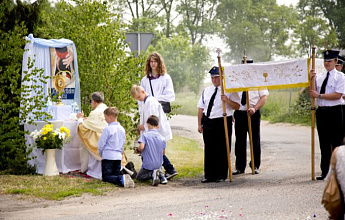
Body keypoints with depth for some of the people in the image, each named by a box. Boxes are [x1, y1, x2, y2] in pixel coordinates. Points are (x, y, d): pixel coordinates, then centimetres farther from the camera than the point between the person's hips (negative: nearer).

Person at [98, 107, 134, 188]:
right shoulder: (122, 129, 9)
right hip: (118, 156, 7)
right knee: (116, 175, 12)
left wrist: (101, 153, 9)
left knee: (106, 177, -6)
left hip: (108, 156, -7)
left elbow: (101, 144, -8)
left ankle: (121, 179, -34)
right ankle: (124, 177, -21)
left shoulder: (107, 129, -12)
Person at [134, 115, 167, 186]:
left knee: (139, 177, 19)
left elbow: (141, 147, -25)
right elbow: (163, 152, 7)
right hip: (159, 164, 4)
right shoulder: (162, 138, 0)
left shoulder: (145, 135, -12)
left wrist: (137, 150, -3)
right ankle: (161, 175, 0)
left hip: (148, 165, -4)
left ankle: (152, 174, -12)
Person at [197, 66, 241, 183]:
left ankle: (221, 175, 8)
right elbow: (201, 108, 16)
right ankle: (209, 175, 10)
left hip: (223, 122, -4)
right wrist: (199, 124, 9)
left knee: (222, 150, -1)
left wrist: (227, 100, -24)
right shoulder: (206, 91, 15)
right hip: (208, 123, 5)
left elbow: (237, 106, -8)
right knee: (209, 149, 5)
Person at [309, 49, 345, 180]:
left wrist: (319, 95, -16)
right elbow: (312, 93, 16)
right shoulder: (319, 77, 12)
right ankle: (325, 171, 16)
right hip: (321, 111, 6)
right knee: (324, 144, 10)